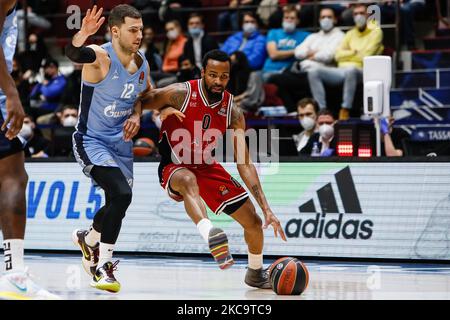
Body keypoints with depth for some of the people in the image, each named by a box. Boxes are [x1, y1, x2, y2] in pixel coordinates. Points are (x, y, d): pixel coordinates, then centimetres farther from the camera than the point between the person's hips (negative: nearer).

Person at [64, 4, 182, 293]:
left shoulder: (141, 63, 0)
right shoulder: (100, 57, -20)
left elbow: (146, 94, 20)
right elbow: (73, 54, -43)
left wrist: (137, 115, -1)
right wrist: (82, 35, -66)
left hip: (121, 143, 7)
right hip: (91, 142, -7)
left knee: (118, 205, 16)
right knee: (122, 194, -25)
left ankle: (89, 239, 49)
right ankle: (103, 265, -10)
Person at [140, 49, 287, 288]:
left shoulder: (233, 113, -10)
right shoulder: (181, 94, -20)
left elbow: (244, 163, -10)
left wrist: (266, 208, -17)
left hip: (207, 166, 5)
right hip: (174, 167, -5)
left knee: (254, 221, 2)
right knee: (188, 181, -44)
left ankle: (255, 273, 31)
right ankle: (210, 234, -68)